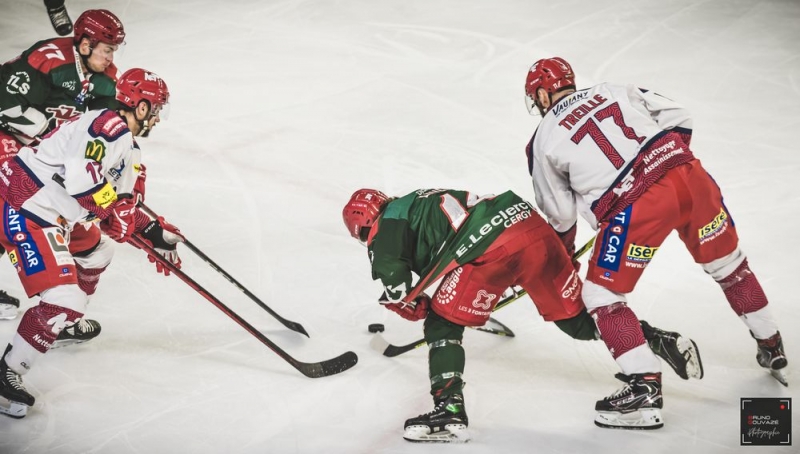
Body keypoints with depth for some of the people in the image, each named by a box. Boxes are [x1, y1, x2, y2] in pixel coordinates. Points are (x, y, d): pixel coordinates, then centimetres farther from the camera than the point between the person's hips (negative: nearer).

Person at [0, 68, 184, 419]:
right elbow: (80, 176, -29)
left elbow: (120, 204, 22)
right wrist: (113, 212, -17)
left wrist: (152, 232, 12)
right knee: (65, 302, -17)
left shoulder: (127, 147, 17)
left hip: (54, 216, 11)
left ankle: (66, 321, 49)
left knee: (95, 254, 32)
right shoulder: (109, 125, -16)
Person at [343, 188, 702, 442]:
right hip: (532, 222, 8)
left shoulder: (385, 227, 12)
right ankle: (661, 341, 16)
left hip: (489, 247, -8)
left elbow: (396, 287, 0)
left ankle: (450, 412, -6)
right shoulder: (422, 201, 37)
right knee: (577, 318, 19)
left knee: (443, 326, 6)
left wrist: (417, 308, 19)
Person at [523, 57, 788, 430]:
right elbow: (678, 118, 17)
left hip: (636, 206, -5)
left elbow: (560, 213, 16)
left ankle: (645, 386, -3)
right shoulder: (613, 91, 19)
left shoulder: (544, 141, 10)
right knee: (727, 263, 26)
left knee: (601, 296, 8)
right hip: (689, 177, 6)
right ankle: (771, 346, 41)